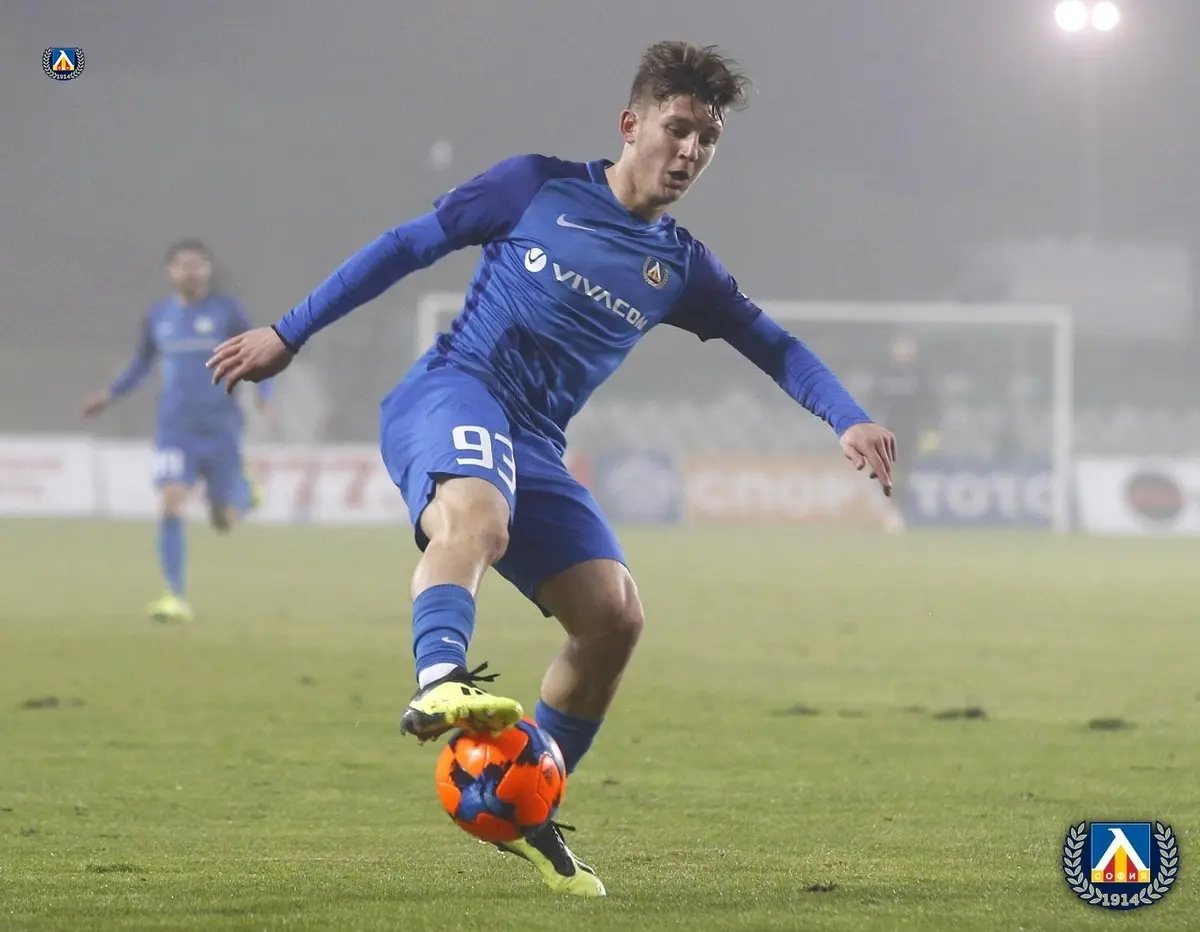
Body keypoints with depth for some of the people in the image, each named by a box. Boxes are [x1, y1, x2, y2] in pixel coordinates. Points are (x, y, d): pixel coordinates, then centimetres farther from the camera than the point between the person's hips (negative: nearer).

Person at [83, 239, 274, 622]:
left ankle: (242, 492, 40)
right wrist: (110, 394, 4)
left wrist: (263, 394, -15)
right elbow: (140, 365, 19)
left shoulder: (227, 311, -2)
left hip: (220, 428, -1)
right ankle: (177, 598, -13)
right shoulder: (158, 317, 6)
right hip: (175, 429, 1)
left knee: (223, 520, 3)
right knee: (170, 506, -16)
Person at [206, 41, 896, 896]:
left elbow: (773, 345, 18)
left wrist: (849, 420, -2)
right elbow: (410, 245, 8)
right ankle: (440, 685, -64)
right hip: (451, 396, -6)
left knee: (614, 614, -7)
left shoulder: (681, 267, 16)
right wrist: (288, 335, 7)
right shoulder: (539, 187, 4)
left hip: (533, 446, 6)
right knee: (478, 515, -39)